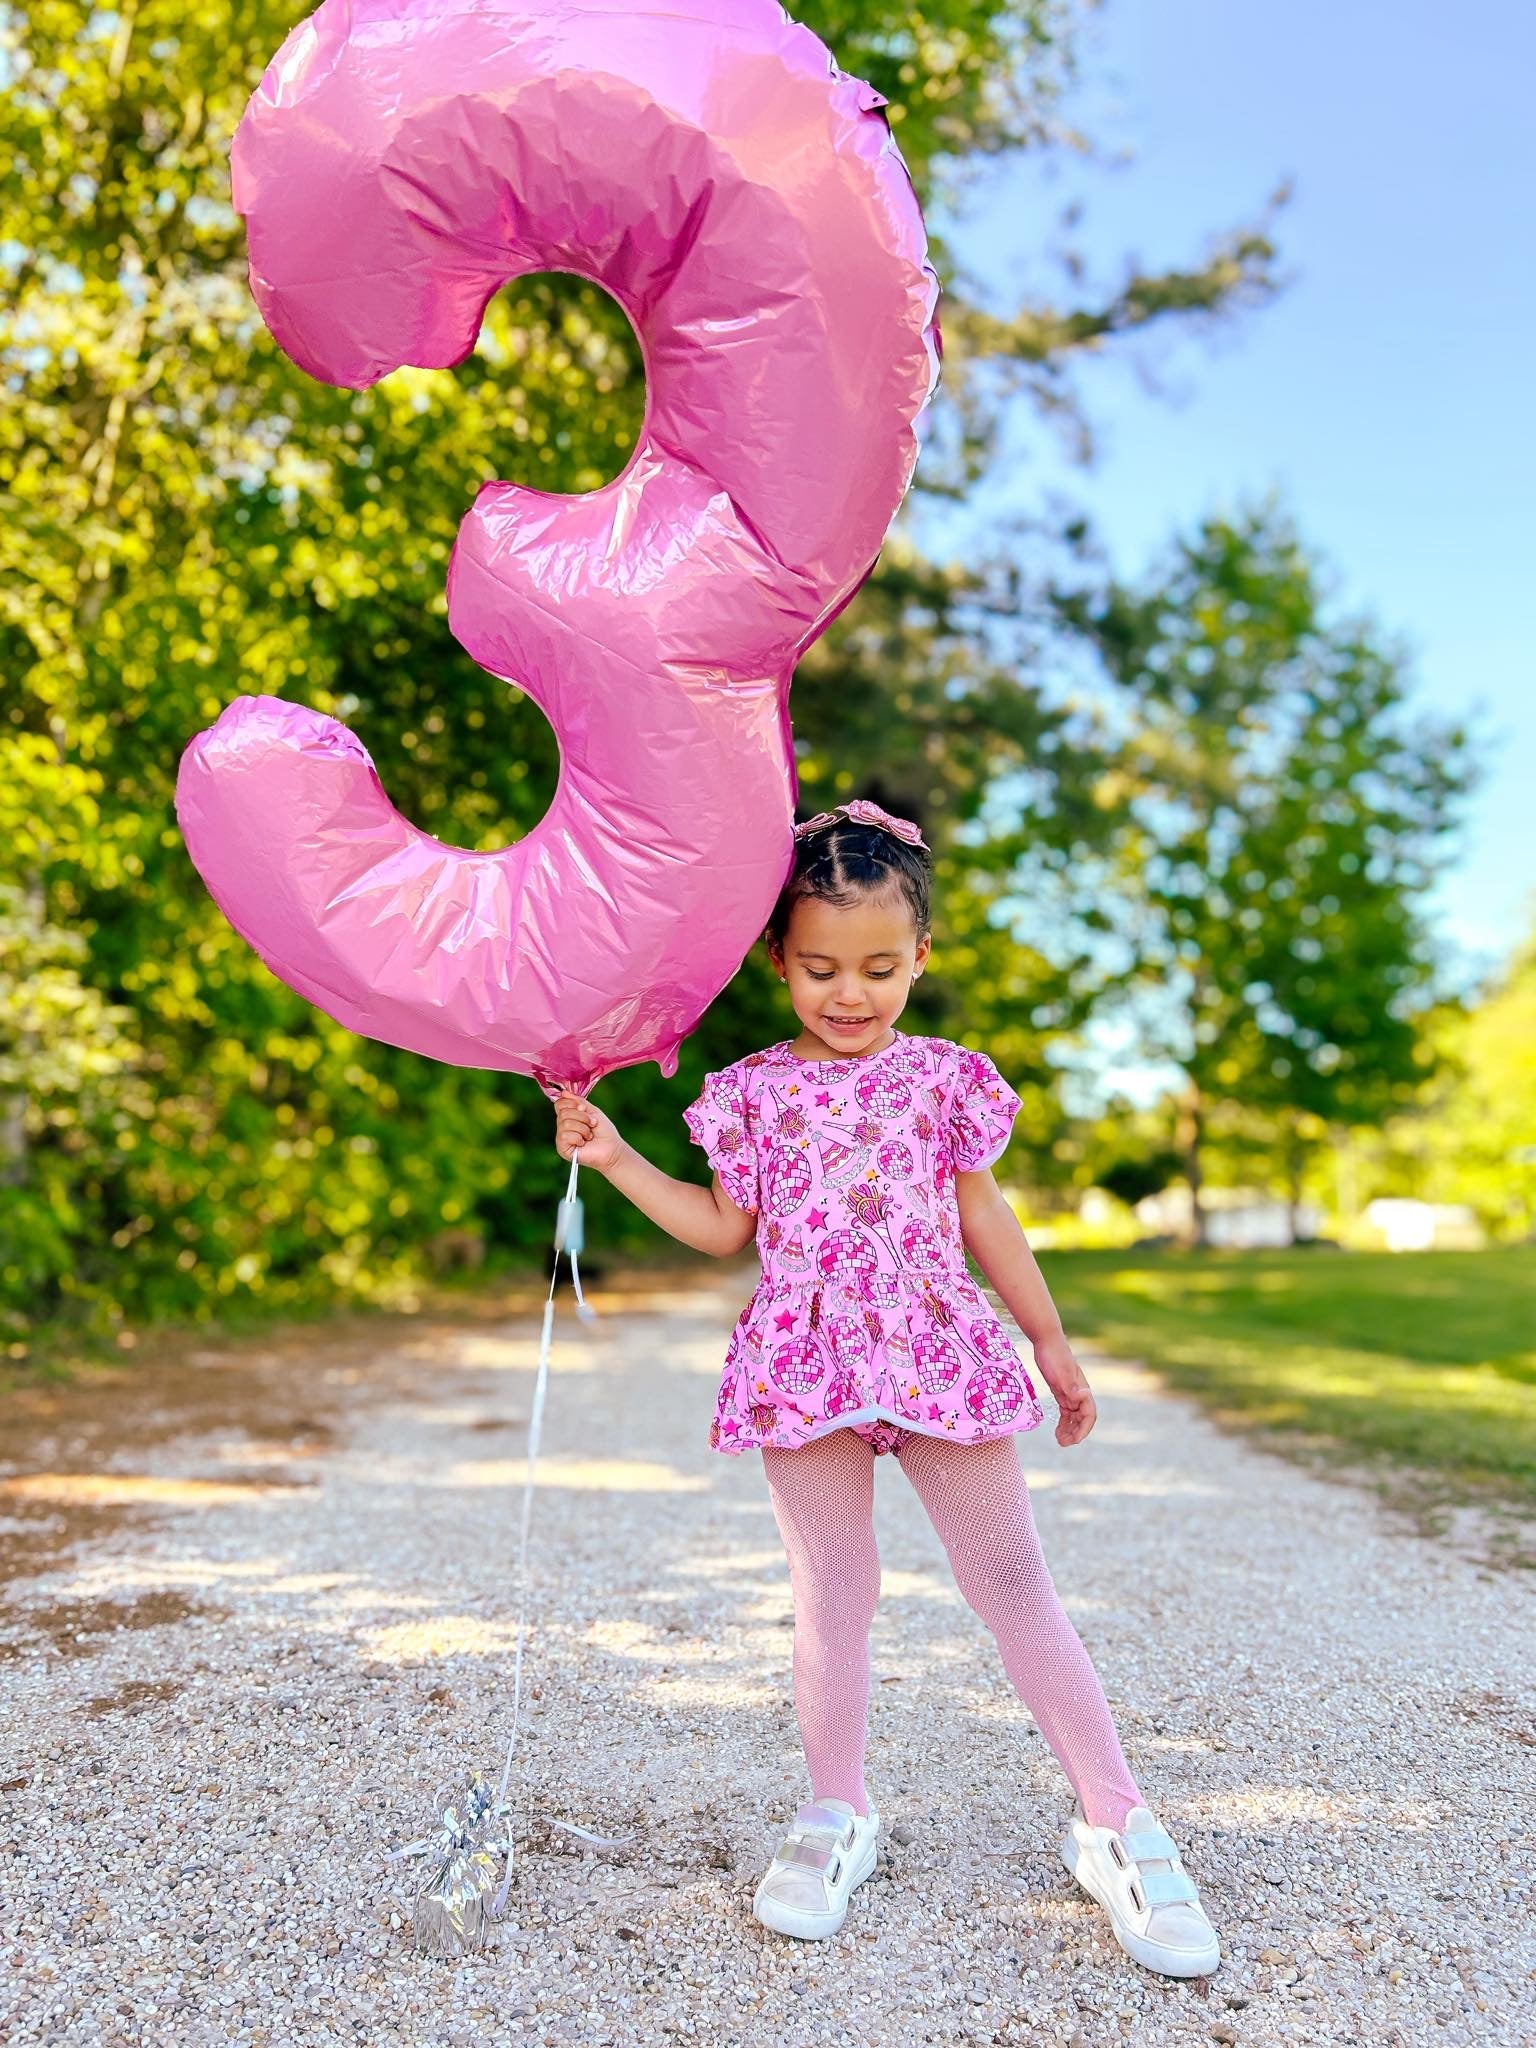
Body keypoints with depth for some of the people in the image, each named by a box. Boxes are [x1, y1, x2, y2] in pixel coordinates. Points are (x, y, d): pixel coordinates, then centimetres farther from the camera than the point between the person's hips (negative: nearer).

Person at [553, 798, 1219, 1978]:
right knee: (832, 1596, 7)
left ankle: (1116, 1823, 14)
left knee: (1015, 1588, 2)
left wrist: (1052, 1343, 14)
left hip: (940, 1354, 0)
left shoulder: (945, 1077, 4)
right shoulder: (754, 1091, 6)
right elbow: (725, 1228, 14)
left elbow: (983, 1218, 11)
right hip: (809, 1367, 1)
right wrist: (612, 1155, 7)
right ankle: (838, 1815, 27)